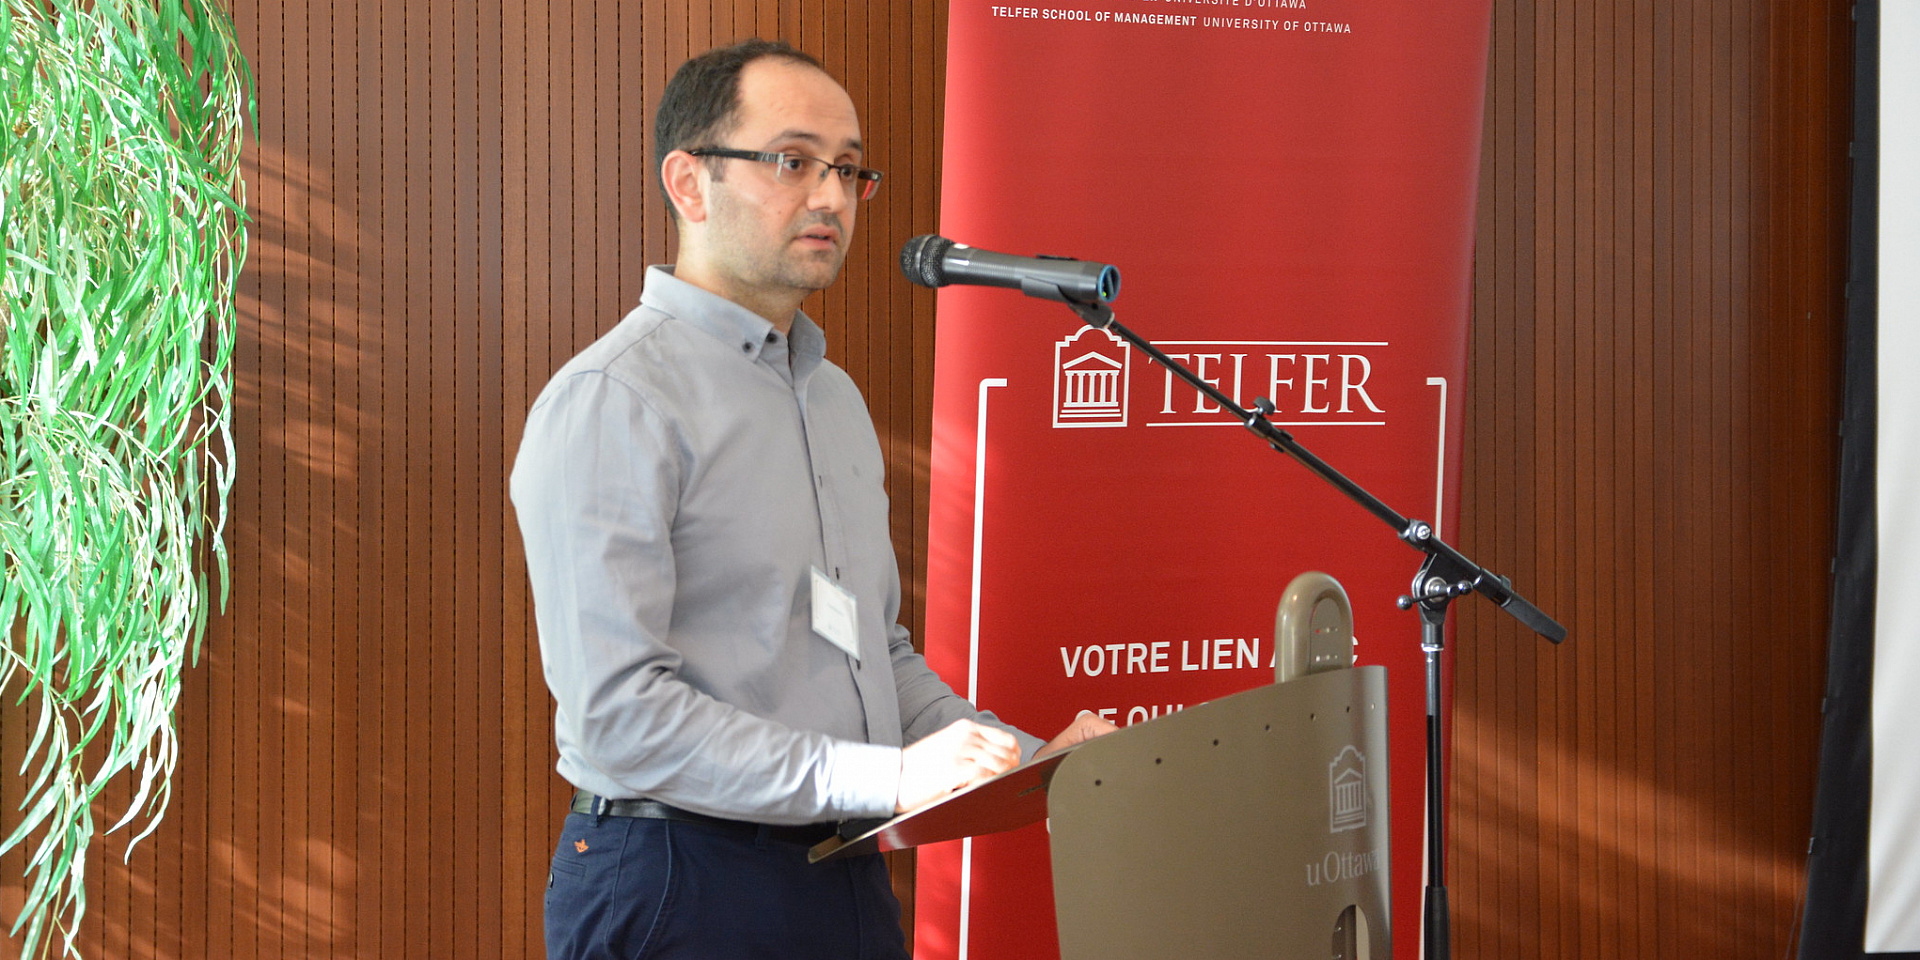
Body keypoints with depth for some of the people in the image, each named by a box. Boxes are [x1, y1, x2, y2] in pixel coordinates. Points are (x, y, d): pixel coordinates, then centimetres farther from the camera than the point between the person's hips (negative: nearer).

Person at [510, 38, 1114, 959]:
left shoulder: (835, 396, 16)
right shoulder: (610, 400, -13)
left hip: (850, 881, 8)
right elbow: (614, 711, -22)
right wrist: (880, 776, -27)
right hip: (683, 884, -8)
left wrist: (1033, 762, 5)